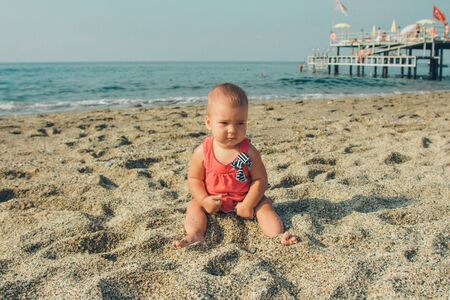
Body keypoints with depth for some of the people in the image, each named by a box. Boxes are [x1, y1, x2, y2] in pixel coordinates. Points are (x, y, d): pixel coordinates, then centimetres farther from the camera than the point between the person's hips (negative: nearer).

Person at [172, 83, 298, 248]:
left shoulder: (248, 151, -17)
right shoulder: (202, 152, -15)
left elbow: (260, 179, -14)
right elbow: (194, 178, -6)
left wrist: (248, 205, -21)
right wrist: (204, 200, -20)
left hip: (244, 200, -1)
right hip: (214, 202, 1)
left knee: (264, 205, -20)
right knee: (193, 205, -15)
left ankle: (278, 235, -28)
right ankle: (195, 235, -34)